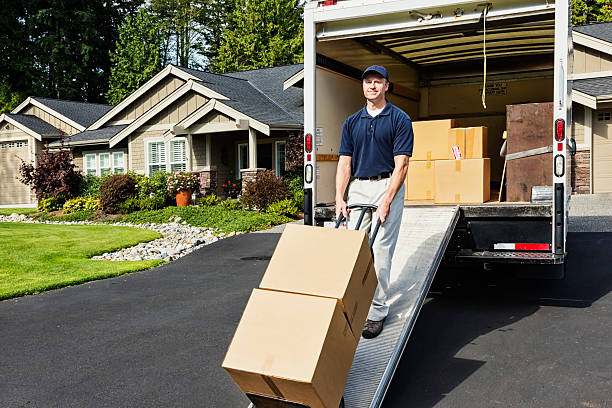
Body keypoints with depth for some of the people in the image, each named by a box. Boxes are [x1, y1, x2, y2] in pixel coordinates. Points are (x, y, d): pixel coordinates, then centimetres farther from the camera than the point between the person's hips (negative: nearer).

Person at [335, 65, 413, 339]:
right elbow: (345, 162, 9)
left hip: (387, 186, -4)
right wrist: (340, 197, -3)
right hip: (357, 188, 5)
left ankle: (377, 310, 1)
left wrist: (386, 201, -16)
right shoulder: (352, 122, 12)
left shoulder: (400, 119, -2)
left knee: (381, 249, -6)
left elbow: (401, 164, -8)